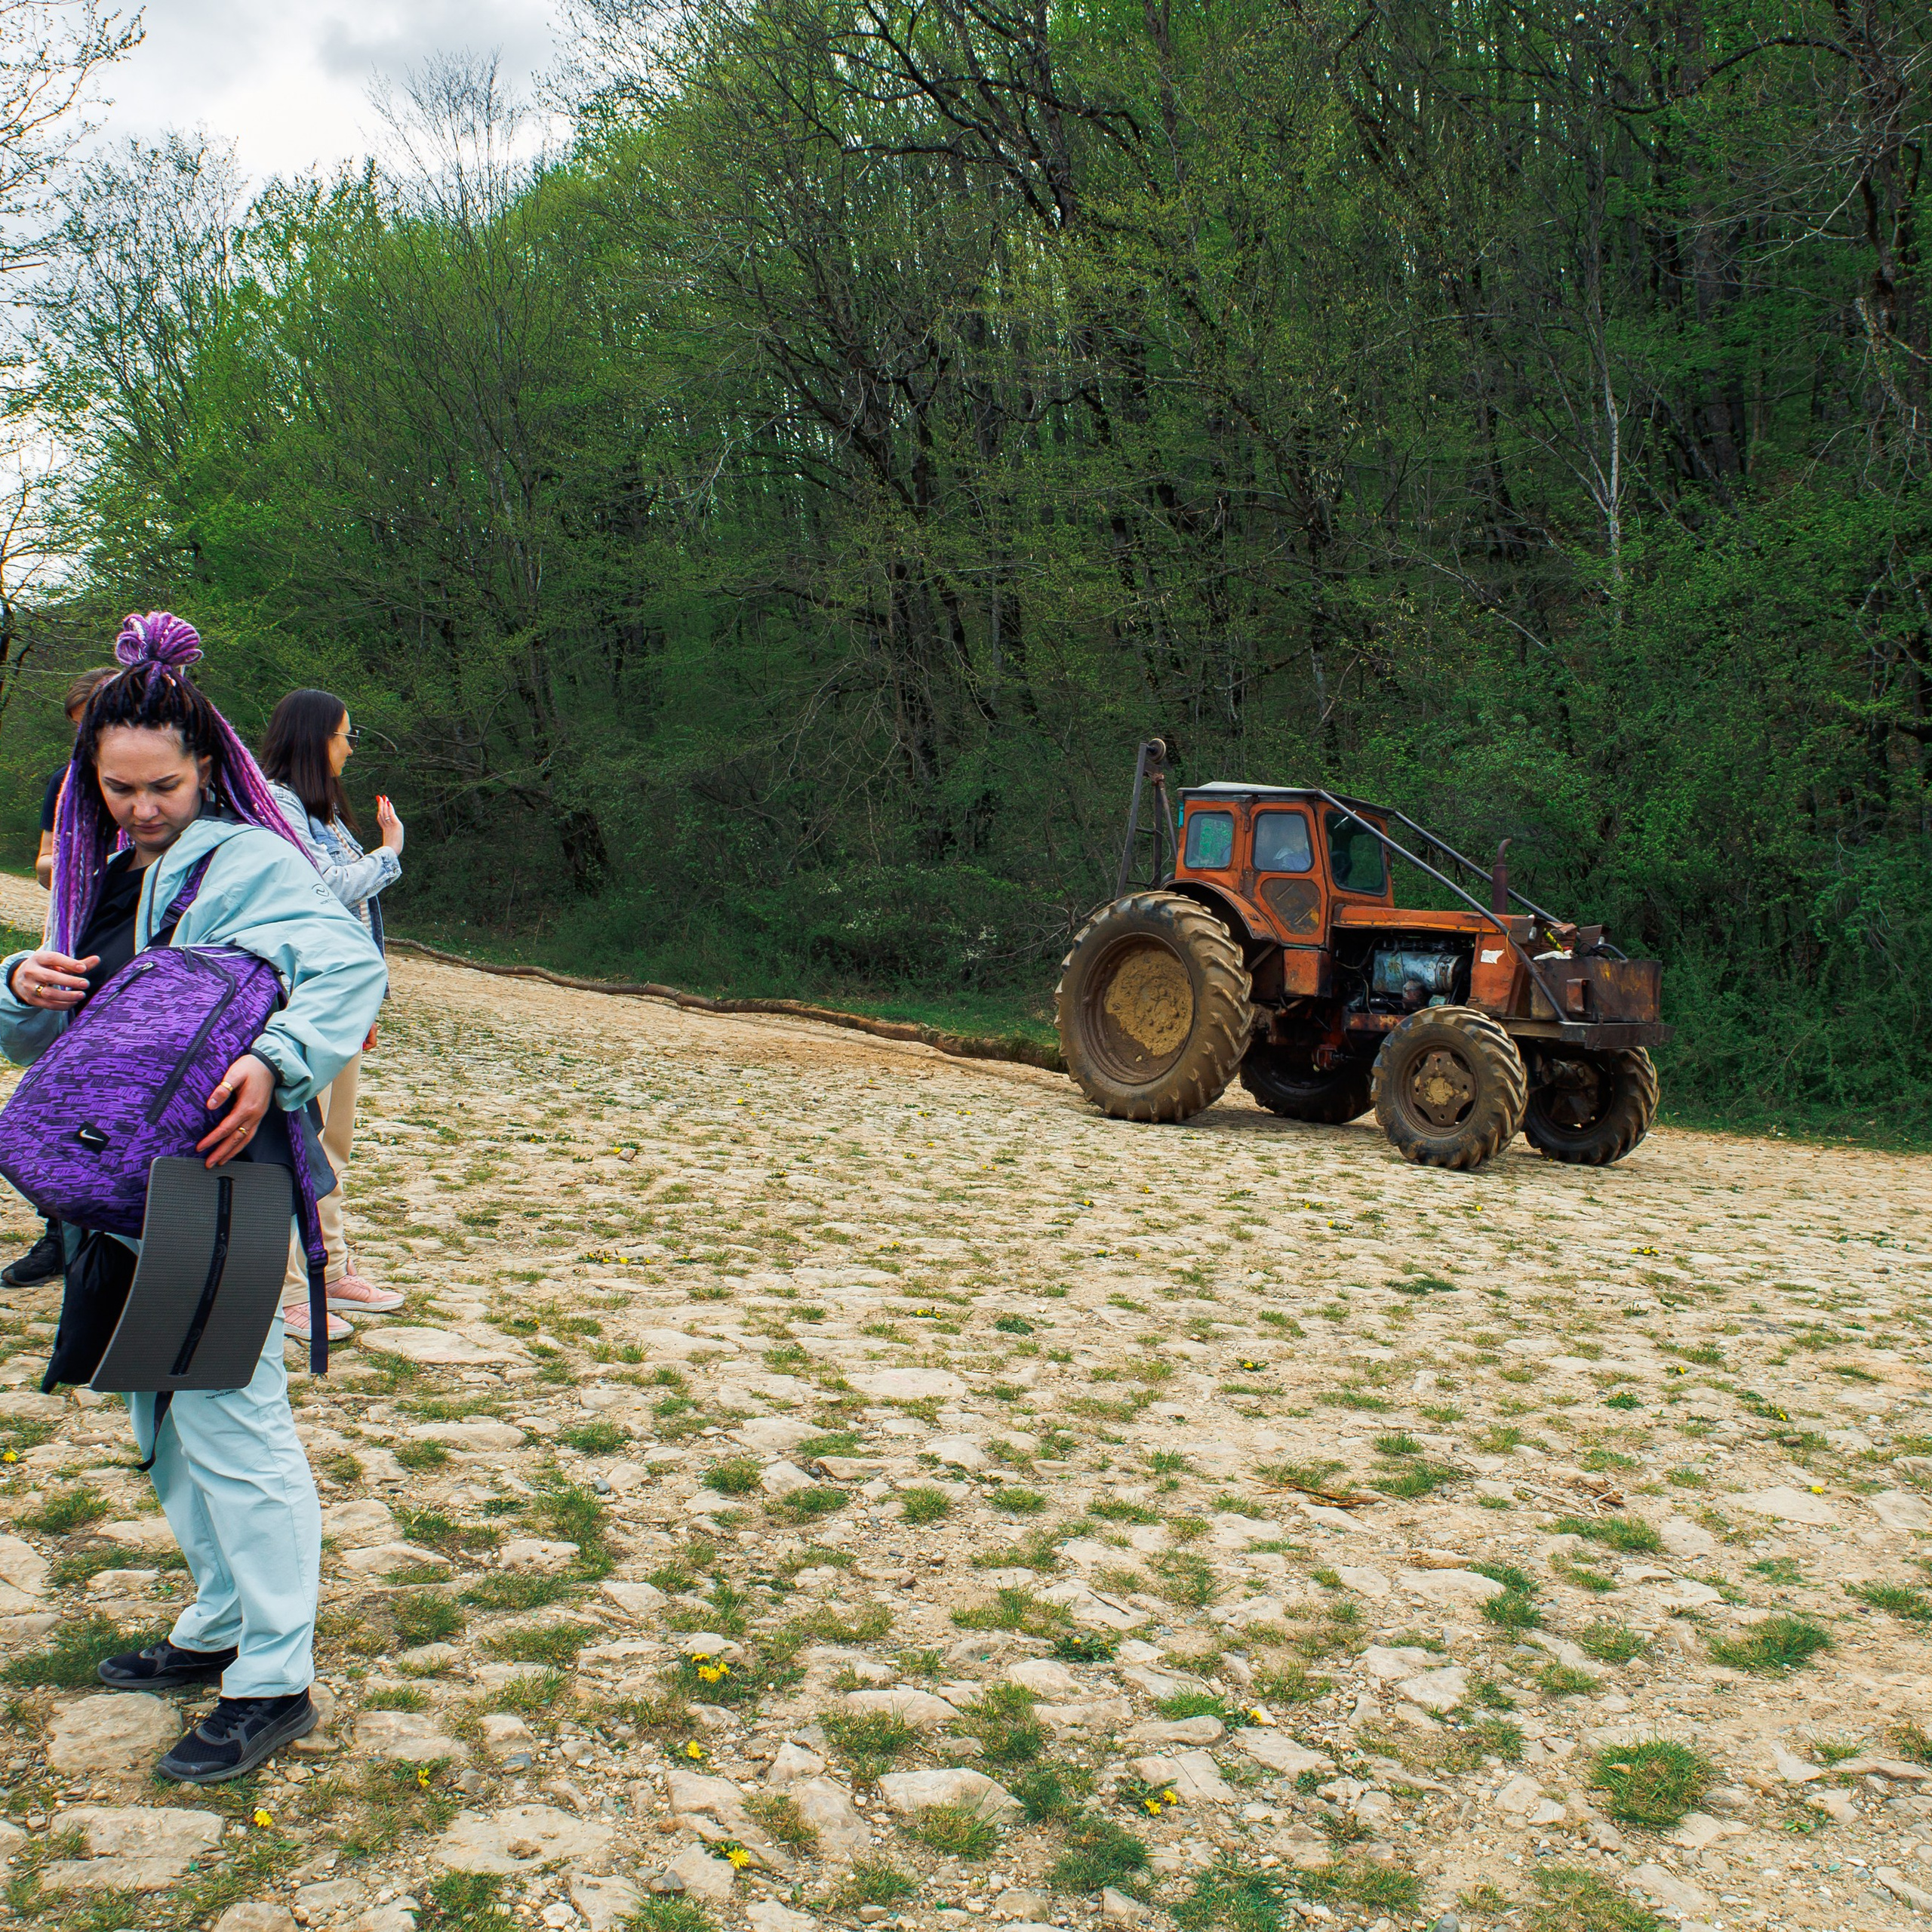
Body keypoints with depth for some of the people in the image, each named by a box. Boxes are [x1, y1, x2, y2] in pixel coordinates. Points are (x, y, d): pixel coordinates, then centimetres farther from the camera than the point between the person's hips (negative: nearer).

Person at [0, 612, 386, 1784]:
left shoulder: (250, 862, -9)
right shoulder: (104, 877, 15)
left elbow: (350, 963, -25)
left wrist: (274, 1060, -41)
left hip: (219, 1182, -8)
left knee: (228, 1419, -7)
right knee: (164, 1420, 17)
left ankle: (276, 1681, 3)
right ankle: (223, 1626, 32)